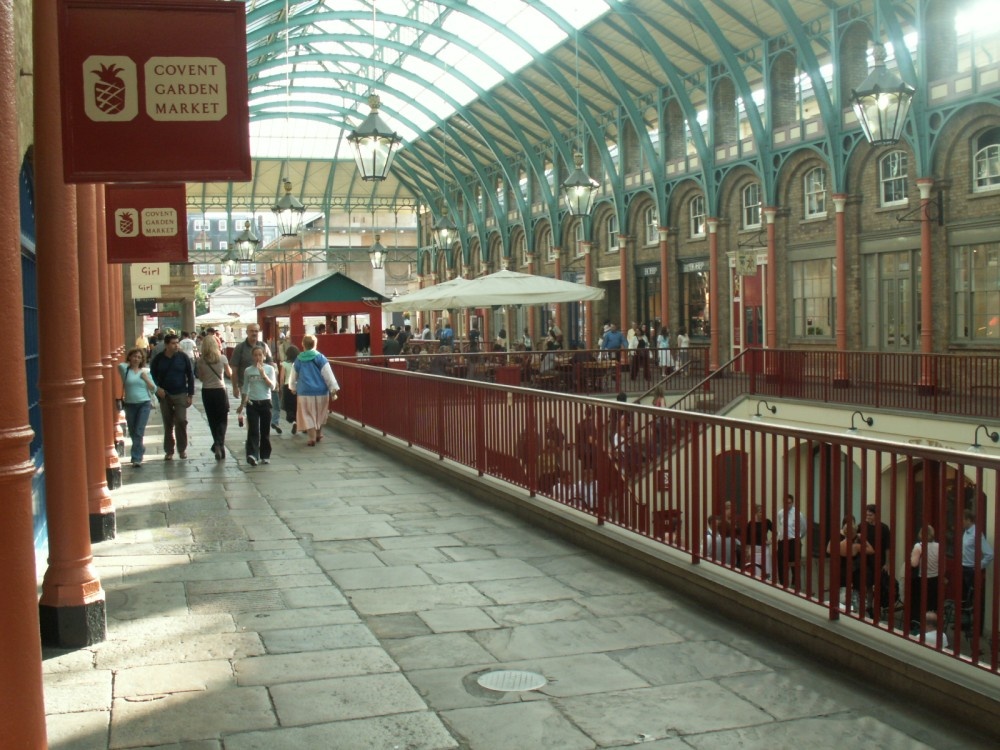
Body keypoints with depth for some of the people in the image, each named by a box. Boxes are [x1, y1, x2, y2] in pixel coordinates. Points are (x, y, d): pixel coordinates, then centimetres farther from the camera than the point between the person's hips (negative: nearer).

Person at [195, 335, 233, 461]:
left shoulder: (200, 360, -5)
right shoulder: (222, 358, -8)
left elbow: (201, 377, 4)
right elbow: (230, 374, 5)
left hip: (206, 392, 2)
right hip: (220, 391, -1)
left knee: (212, 420, 13)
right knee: (222, 420, 7)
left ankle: (218, 445, 14)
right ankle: (220, 444, -12)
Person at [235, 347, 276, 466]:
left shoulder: (269, 368, 1)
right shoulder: (248, 370, 4)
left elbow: (272, 386, -8)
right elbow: (245, 389, 13)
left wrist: (263, 374, -17)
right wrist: (242, 405, 16)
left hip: (265, 402, 0)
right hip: (252, 403, 0)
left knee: (265, 431, 6)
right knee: (253, 430, -11)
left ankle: (265, 456, 16)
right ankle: (252, 455, -21)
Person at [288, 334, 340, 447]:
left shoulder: (298, 360, 1)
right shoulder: (320, 358, -7)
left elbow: (293, 376, 15)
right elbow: (328, 375, -10)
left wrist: (293, 388, 33)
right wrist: (333, 389, -4)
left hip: (305, 392, 0)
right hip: (321, 392, 0)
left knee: (308, 415, 7)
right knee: (320, 414, 20)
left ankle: (312, 438, 2)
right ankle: (318, 434, 32)